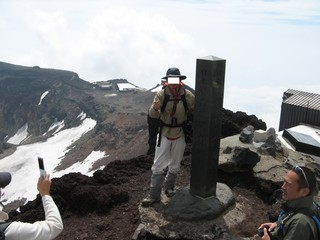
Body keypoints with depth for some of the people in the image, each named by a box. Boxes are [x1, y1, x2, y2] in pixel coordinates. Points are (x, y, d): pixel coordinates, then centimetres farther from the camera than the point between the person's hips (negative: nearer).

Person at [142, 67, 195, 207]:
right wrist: (155, 108, -48)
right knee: (158, 166, 2)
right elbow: (152, 115, -25)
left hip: (179, 135, 1)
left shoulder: (187, 95, -16)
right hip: (164, 134, -1)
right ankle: (154, 195, 15)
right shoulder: (161, 94, -18)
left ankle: (169, 187, 42)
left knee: (175, 166, 17)